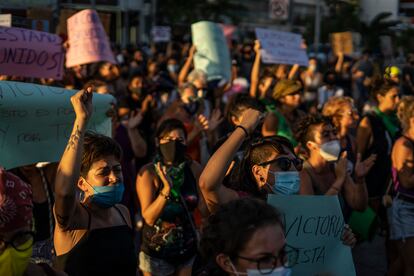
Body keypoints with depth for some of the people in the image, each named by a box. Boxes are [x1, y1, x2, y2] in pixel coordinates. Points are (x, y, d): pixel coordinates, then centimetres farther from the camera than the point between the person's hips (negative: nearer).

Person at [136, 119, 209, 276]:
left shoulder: (193, 168, -5)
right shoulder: (148, 172, -15)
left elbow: (205, 211, -7)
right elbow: (149, 217, -22)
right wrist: (167, 189, -33)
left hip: (187, 248, 3)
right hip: (156, 252, -3)